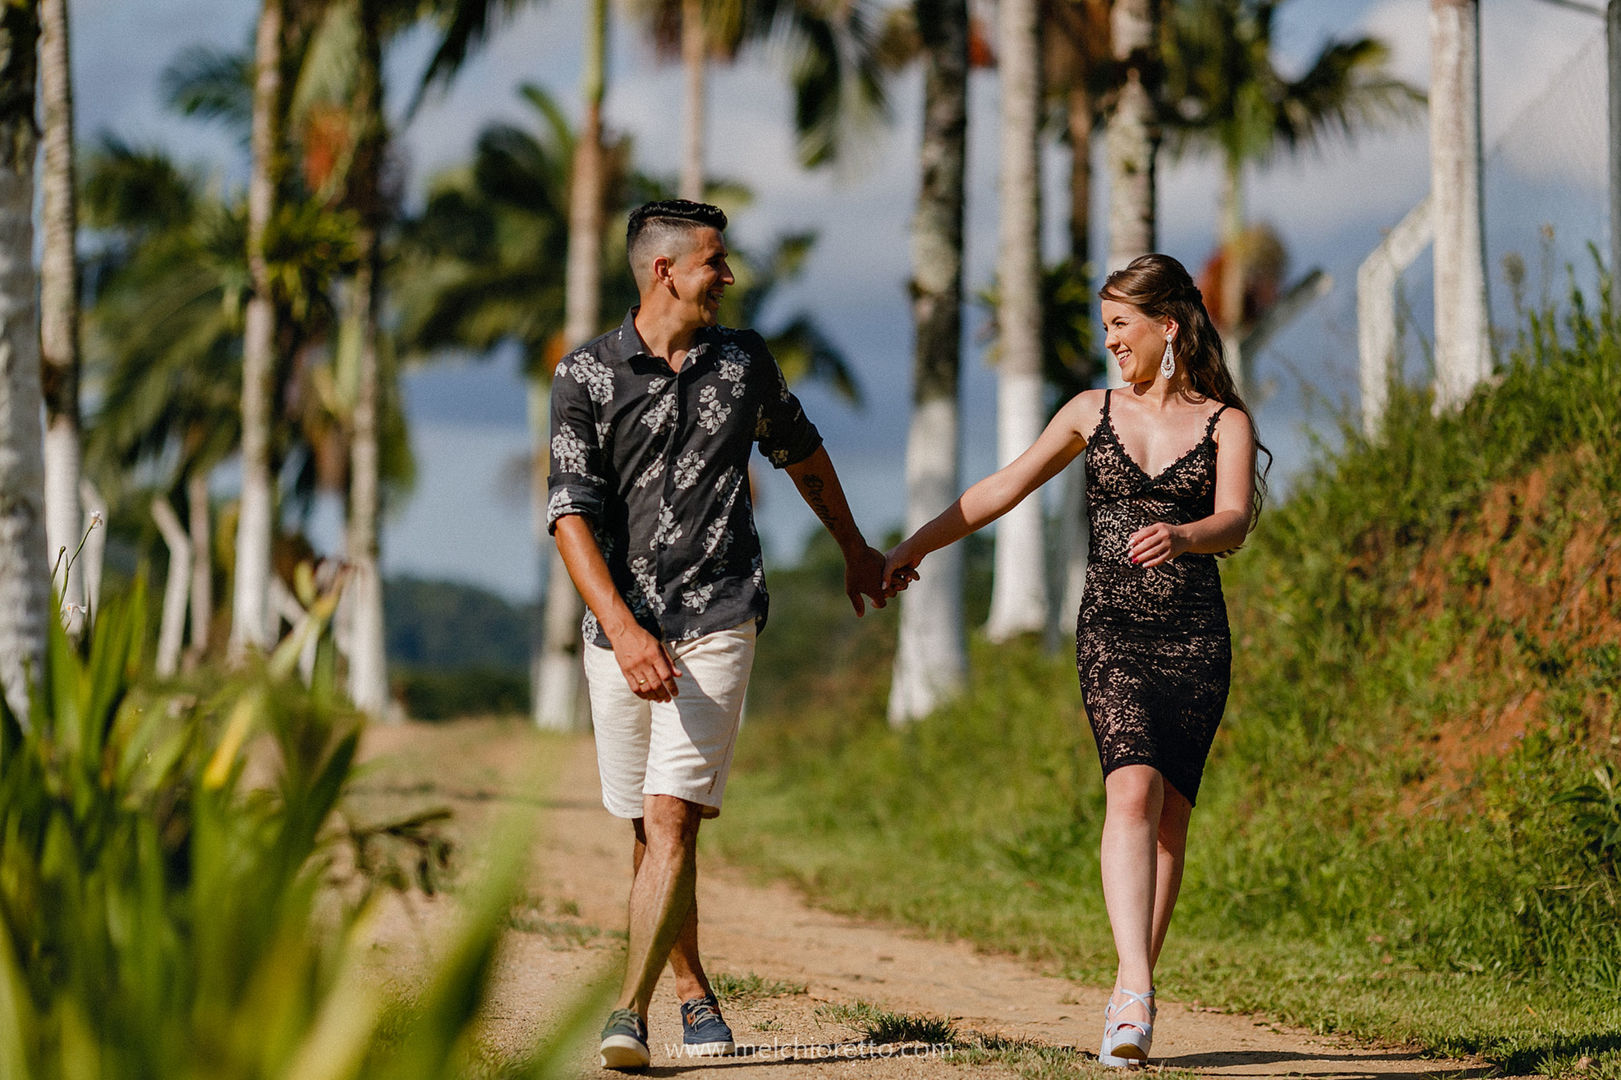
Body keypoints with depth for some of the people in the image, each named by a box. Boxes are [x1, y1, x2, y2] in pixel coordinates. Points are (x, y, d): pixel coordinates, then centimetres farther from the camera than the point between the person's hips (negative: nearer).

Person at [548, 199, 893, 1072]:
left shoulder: (744, 361, 8)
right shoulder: (585, 374, -2)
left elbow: (801, 452, 28)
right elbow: (571, 513, -9)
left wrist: (854, 550, 39)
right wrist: (622, 629, -22)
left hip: (716, 625, 0)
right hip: (620, 630, 0)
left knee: (671, 820, -14)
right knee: (647, 831, 9)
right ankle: (692, 993, 26)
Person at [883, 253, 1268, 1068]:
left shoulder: (1225, 423, 5)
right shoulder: (1093, 413, 12)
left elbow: (1234, 524, -12)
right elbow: (1002, 490, 21)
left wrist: (1179, 536, -33)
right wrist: (915, 546, 23)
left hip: (1195, 640, 0)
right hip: (1111, 633, 0)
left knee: (1169, 816, -1)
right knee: (1134, 790, -20)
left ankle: (1126, 995, 11)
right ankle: (1137, 994, -31)